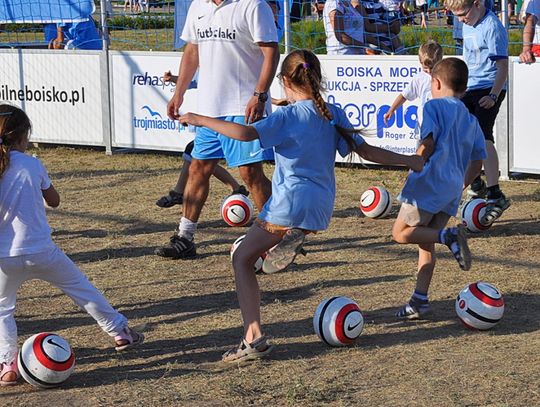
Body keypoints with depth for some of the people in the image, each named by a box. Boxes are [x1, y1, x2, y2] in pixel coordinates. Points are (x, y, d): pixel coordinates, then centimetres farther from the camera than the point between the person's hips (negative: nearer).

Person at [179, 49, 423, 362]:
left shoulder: (288, 117, -9)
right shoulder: (335, 115, 8)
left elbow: (246, 133, -22)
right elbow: (366, 151, 9)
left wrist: (200, 120, -13)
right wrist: (408, 160, 22)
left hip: (291, 204, -7)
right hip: (322, 207, 7)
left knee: (242, 259, 3)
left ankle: (254, 337, -9)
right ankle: (293, 238, 5)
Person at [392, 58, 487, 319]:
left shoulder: (434, 106, -3)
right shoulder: (471, 118, 18)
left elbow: (428, 142, -16)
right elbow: (478, 161, 17)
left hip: (429, 182, -7)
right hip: (452, 190, 7)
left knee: (401, 233, 1)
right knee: (425, 243, 12)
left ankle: (449, 236, -19)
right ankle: (420, 300, 9)